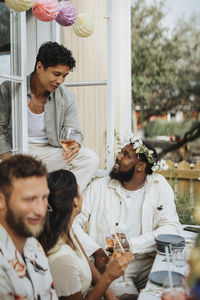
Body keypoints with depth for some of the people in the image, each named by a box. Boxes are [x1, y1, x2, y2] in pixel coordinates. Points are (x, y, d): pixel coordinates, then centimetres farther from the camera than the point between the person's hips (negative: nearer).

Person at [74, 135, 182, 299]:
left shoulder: (159, 186, 5)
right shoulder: (99, 187, 4)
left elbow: (172, 228, -5)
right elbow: (73, 222, -1)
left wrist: (130, 244, -16)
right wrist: (97, 252, -15)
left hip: (149, 261, 2)